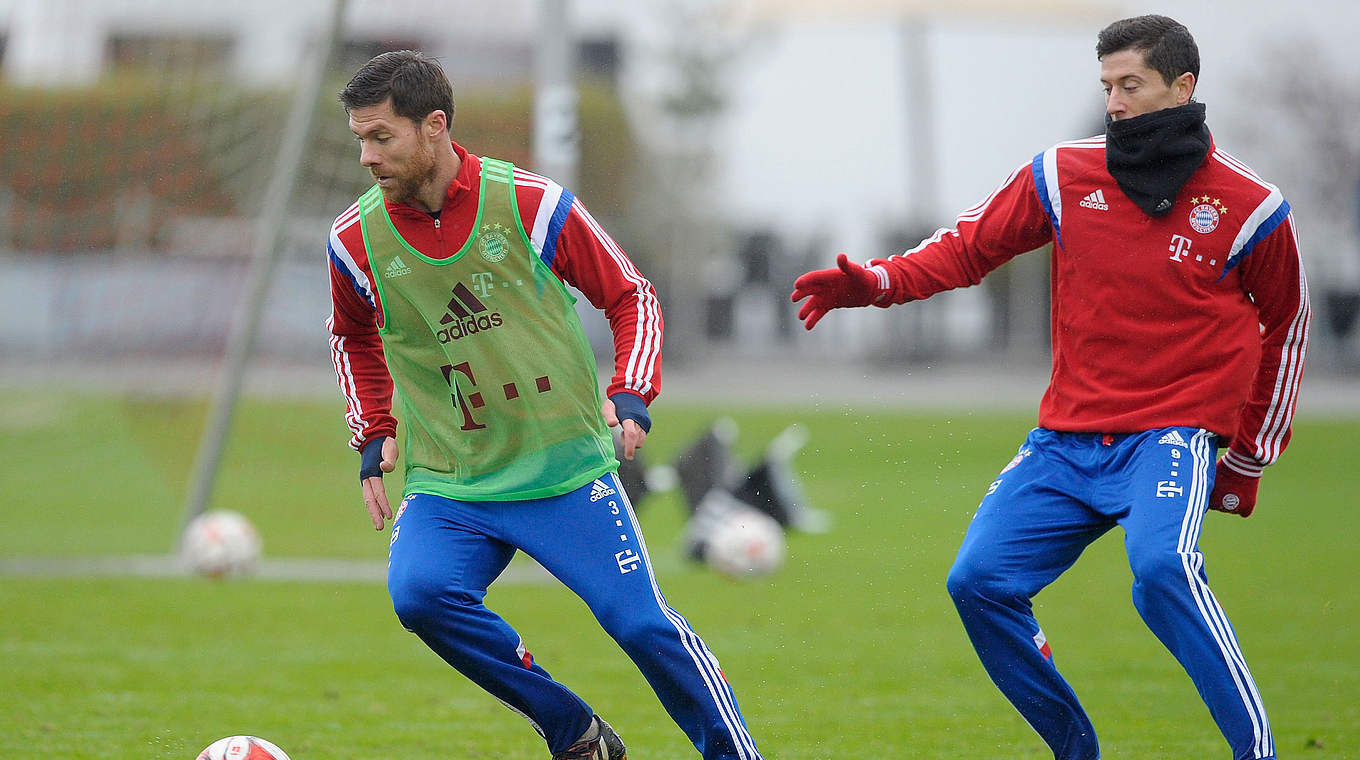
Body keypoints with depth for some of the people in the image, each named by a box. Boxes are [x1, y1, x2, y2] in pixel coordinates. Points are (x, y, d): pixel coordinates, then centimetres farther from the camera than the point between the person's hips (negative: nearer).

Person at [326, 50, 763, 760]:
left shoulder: (530, 203, -8)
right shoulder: (356, 239, -1)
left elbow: (631, 297, 3)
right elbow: (353, 337, 22)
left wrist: (631, 396, -11)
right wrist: (374, 438, 12)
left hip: (568, 469, -2)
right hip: (449, 487, 2)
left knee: (642, 622, -10)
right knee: (417, 593, -24)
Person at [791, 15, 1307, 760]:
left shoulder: (1248, 208, -4)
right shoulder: (1065, 175, 2)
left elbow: (1285, 325, 11)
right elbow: (968, 246, 10)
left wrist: (1250, 458, 12)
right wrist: (874, 283, -7)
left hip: (1175, 431, -5)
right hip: (1068, 438, 5)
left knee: (1161, 566, -32)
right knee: (979, 580, -7)